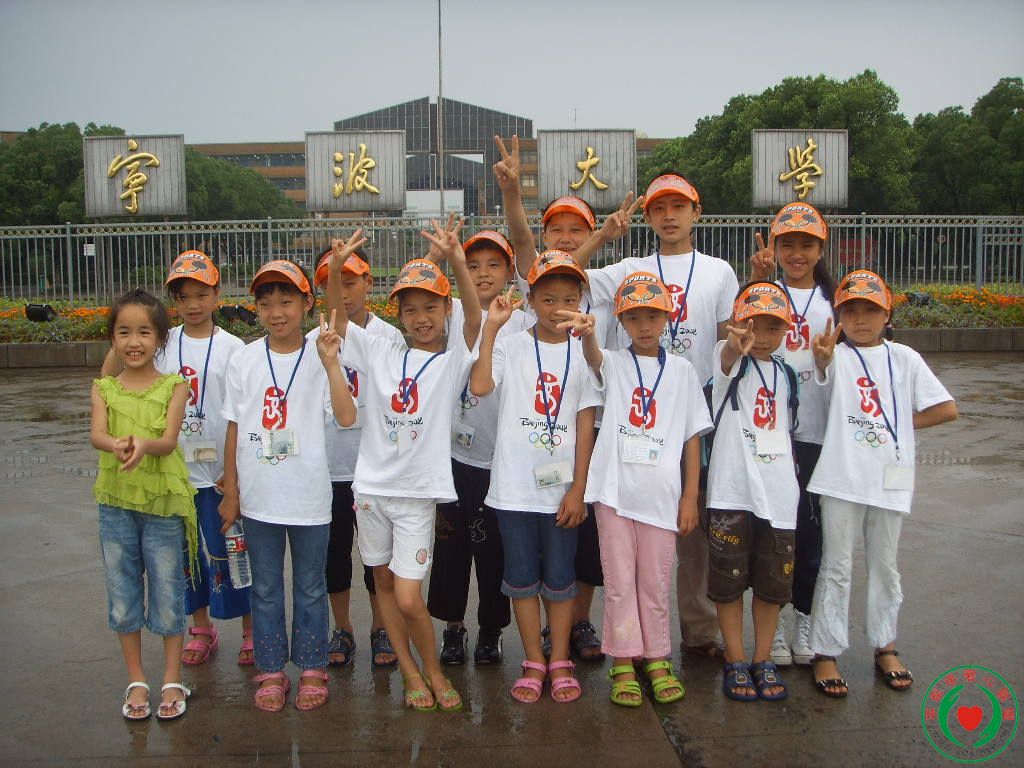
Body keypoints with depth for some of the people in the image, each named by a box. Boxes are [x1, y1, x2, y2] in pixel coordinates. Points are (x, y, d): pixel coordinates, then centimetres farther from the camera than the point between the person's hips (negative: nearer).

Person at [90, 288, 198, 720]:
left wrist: (144, 445, -39)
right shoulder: (104, 389, 3)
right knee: (122, 593, 11)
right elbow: (96, 434, -14)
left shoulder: (173, 387, -2)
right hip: (116, 502, 2)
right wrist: (117, 445, -37)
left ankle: (172, 680, 23)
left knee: (168, 592, 6)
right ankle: (136, 681, 27)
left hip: (164, 502, -2)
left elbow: (168, 440, -16)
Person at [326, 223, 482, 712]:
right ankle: (410, 672, 30)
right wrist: (336, 268, -16)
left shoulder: (453, 362, -3)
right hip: (372, 484, 4)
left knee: (409, 599, -7)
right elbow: (336, 321, 1)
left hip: (419, 492, -4)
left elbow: (474, 319, -19)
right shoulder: (380, 353, 5)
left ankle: (433, 669, 19)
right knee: (383, 582, 13)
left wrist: (457, 262, -34)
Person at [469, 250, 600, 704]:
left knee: (559, 577, 9)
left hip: (561, 487, 1)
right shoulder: (511, 346, -2)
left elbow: (586, 424, 1)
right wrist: (491, 328, -19)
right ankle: (533, 663, 22)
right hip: (514, 485, 0)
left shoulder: (584, 354, 2)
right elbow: (479, 386, -20)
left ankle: (560, 662, 24)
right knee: (521, 577, 8)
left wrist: (578, 489, -3)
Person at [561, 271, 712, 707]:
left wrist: (690, 496, 2)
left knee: (656, 581, 10)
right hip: (615, 490, 0)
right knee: (619, 580, 6)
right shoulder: (614, 364, 4)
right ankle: (622, 662, 18)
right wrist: (587, 333, -45)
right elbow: (594, 358, -21)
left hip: (660, 494, 1)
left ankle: (657, 659, 26)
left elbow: (693, 437, 7)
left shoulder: (682, 371, 6)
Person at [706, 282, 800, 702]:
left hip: (778, 493, 4)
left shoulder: (787, 375, 12)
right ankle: (735, 661, 16)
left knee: (772, 581, 10)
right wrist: (736, 346, -53)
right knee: (729, 578, 3)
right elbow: (727, 357, -31)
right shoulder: (731, 361, -4)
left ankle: (763, 660, 23)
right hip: (731, 490, -4)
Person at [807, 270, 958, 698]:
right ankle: (826, 652, 12)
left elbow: (946, 409, 4)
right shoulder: (836, 356, -3)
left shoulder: (904, 358, 5)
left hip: (889, 479, 3)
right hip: (842, 478, -3)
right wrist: (822, 359, -51)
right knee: (836, 567, 4)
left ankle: (885, 647, 29)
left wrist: (902, 423, -2)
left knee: (885, 566, 15)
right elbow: (825, 372, -29)